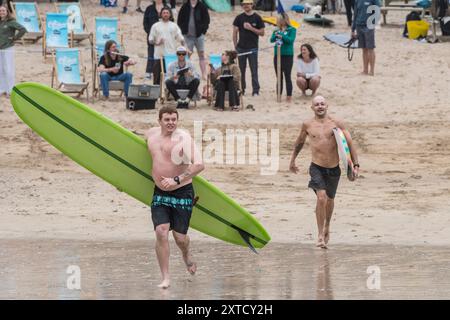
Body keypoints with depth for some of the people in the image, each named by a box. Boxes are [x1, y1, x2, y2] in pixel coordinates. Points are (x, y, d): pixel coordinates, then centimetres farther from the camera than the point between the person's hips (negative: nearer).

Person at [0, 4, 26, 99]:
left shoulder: (11, 22, -11)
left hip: (8, 49, -6)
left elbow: (23, 29, -19)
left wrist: (15, 38, -12)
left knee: (8, 70, -3)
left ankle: (10, 91, 4)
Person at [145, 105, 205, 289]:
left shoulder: (183, 137, -14)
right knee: (161, 232, -13)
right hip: (160, 193, 4)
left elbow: (199, 165, -23)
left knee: (180, 237, 2)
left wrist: (177, 180, -26)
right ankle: (165, 278, -8)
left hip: (182, 192, -4)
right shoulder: (151, 135, 4)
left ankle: (186, 255, 40)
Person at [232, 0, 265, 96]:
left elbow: (262, 33, 1)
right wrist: (235, 47, 2)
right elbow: (235, 32, 7)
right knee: (241, 70, 5)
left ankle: (256, 90, -3)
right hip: (241, 48, 2)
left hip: (253, 48, -2)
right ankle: (241, 90, 13)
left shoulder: (257, 18, 1)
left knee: (254, 70, -4)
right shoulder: (239, 18, 5)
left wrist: (251, 28, -13)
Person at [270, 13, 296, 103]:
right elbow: (271, 40, 0)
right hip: (277, 55, 5)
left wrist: (282, 35, -21)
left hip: (288, 56, -5)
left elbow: (291, 40, -15)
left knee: (287, 76, -4)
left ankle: (289, 96, -1)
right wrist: (275, 35, -18)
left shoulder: (291, 30, -2)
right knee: (279, 77, 9)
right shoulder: (276, 30, 10)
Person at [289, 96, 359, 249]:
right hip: (317, 167, -2)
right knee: (321, 198, -21)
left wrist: (355, 165, -11)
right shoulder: (307, 125, 1)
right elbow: (299, 143, 18)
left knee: (330, 199, 19)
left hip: (334, 168, 2)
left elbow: (349, 143, -3)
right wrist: (292, 160, 28)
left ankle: (327, 227, 46)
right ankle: (321, 235, -14)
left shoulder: (336, 123, -2)